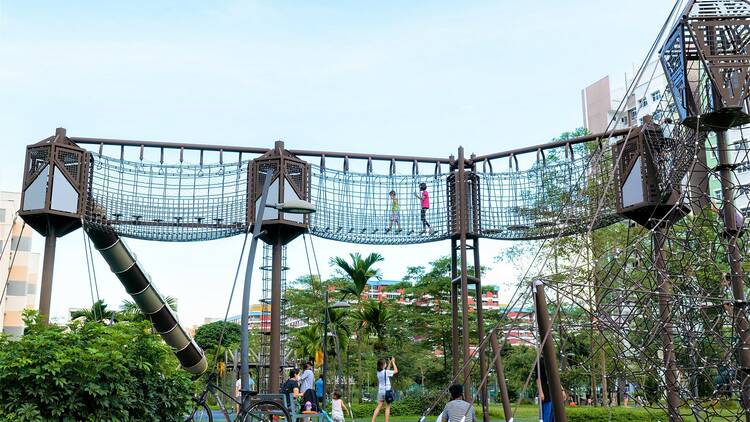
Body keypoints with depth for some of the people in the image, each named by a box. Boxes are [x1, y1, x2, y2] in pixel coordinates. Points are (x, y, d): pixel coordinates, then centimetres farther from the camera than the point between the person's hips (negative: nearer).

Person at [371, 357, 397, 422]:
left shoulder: (378, 372, 4)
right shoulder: (386, 372, -15)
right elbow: (396, 371, -6)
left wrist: (390, 363, 21)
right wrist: (393, 362, 2)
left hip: (380, 391, 6)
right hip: (387, 391, -6)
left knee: (378, 406, 9)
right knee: (388, 407, 4)